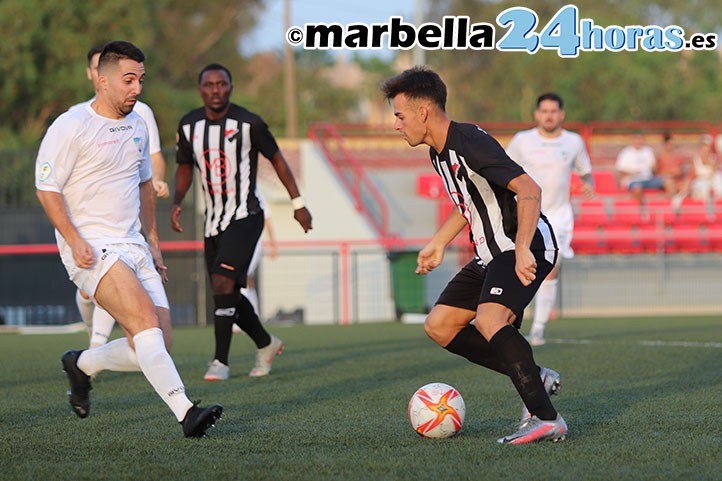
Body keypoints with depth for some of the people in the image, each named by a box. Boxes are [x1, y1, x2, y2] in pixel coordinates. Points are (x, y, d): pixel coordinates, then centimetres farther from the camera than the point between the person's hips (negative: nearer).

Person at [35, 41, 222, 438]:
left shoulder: (137, 125, 14)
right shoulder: (71, 127, -8)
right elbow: (47, 188, -9)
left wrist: (152, 240, 24)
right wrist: (75, 241, -18)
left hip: (133, 246, 7)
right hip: (92, 248, -7)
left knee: (152, 348, -2)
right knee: (145, 316, -25)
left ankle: (82, 364, 24)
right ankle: (185, 413, -29)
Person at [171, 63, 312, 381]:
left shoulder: (248, 123, -11)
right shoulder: (189, 126, 3)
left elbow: (276, 158, 2)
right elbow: (185, 167, 18)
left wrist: (298, 203, 4)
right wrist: (176, 203, 1)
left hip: (245, 217, -6)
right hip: (213, 221, 6)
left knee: (223, 282, -20)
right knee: (227, 294, 9)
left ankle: (221, 361, -15)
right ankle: (266, 344, 32)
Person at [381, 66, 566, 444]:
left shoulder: (470, 143, -21)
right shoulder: (438, 153, 10)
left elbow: (529, 191, -28)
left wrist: (522, 250, -36)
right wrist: (439, 243, 27)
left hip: (527, 248, -11)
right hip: (491, 255, 11)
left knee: (488, 320, -31)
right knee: (439, 327, 8)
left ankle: (546, 419, -31)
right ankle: (534, 378, 10)